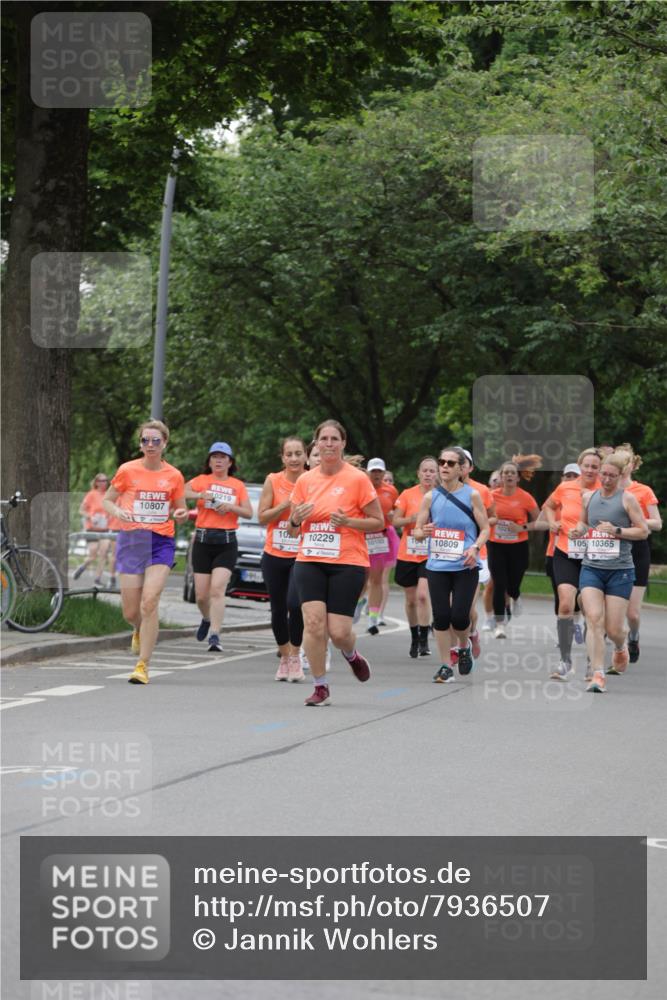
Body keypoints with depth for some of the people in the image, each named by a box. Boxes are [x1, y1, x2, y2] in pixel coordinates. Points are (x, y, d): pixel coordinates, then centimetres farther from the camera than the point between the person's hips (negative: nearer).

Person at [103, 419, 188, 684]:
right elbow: (107, 500, 10)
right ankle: (139, 631, 41)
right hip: (131, 540, 1)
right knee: (130, 612, 2)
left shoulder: (174, 476, 4)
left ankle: (143, 665, -11)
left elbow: (179, 510, 15)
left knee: (149, 603, -17)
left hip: (161, 543, 0)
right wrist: (117, 512, -12)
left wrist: (181, 514, -9)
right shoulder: (127, 471, 1)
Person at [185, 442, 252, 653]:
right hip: (203, 540, 1)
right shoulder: (201, 481, 7)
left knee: (217, 589, -16)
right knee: (201, 594, 3)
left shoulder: (238, 485, 10)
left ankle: (214, 636, -19)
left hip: (226, 542, -1)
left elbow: (249, 512, 5)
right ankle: (207, 619, 35)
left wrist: (231, 507, -12)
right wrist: (199, 495, -23)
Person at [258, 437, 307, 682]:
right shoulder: (273, 481, 0)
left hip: (302, 556, -2)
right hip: (274, 556, 2)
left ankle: (295, 656, -3)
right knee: (278, 609, 10)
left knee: (295, 604, -19)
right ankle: (284, 657, 29)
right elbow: (262, 516, -2)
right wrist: (286, 505, -15)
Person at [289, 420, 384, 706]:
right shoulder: (305, 481, 7)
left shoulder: (357, 479, -4)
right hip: (310, 561, 3)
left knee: (338, 631, -6)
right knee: (313, 621, -14)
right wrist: (296, 519, -8)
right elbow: (294, 529, 15)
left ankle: (352, 655, 31)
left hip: (348, 563, -3)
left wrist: (348, 521, -17)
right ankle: (320, 688, -2)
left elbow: (378, 523, -1)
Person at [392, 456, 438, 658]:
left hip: (431, 555, -2)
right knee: (411, 599, 11)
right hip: (408, 555, 2)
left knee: (423, 594, -19)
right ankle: (414, 638, 29)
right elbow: (395, 521, 0)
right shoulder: (408, 495, 0)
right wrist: (412, 519, -17)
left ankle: (424, 641, -13)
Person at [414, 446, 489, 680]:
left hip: (465, 566, -2)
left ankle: (464, 647, 25)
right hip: (437, 565, 2)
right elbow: (417, 531, 8)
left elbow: (485, 529, 2)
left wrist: (475, 547, -16)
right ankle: (446, 666, 10)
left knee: (459, 615, -8)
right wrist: (423, 532, -16)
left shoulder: (472, 495, -1)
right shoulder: (430, 497, 5)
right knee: (441, 616, -2)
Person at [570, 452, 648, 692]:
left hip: (620, 570, -3)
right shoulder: (589, 497, 9)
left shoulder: (627, 498, -2)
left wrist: (617, 531, -15)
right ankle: (597, 674, -15)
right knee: (594, 619, -16)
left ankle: (621, 648, 38)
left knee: (613, 629, 1)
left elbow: (643, 530, -2)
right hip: (591, 567, 3)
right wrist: (578, 530, 5)